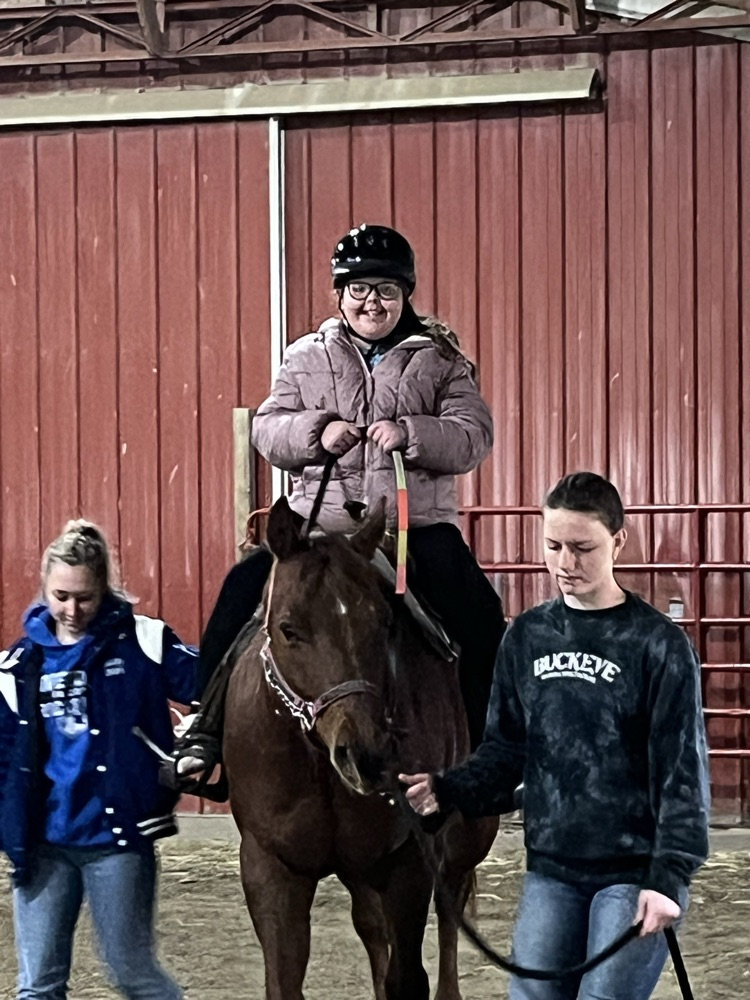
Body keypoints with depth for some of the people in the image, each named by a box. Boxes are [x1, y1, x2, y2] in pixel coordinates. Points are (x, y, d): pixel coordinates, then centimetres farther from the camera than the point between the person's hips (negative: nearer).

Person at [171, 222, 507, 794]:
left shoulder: (440, 358, 8)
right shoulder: (308, 357, 12)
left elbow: (473, 435, -2)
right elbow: (267, 429, 6)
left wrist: (411, 434, -19)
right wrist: (316, 432, -15)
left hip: (418, 526, -1)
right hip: (319, 526, 1)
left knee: (478, 611, -21)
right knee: (243, 588, -18)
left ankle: (484, 742, -5)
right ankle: (209, 729, -7)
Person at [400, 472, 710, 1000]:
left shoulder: (659, 644, -8)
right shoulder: (527, 637, 6)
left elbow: (682, 771, -9)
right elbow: (506, 748, 10)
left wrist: (670, 876, -17)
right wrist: (446, 791, -8)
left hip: (632, 874, -5)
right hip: (550, 868, 5)